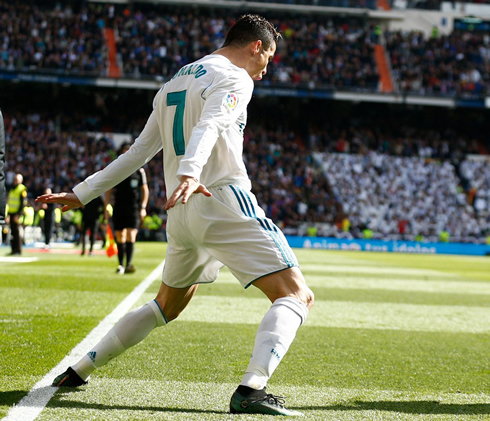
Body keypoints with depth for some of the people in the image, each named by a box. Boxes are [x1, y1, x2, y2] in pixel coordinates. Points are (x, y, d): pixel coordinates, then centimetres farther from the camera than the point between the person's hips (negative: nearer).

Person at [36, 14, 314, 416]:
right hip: (224, 202, -8)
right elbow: (207, 127, -23)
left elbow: (139, 151, 22)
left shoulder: (173, 84, 22)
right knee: (297, 295, -9)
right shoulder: (235, 78, -3)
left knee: (168, 305, 29)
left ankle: (79, 371, 31)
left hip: (181, 213, 8)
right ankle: (251, 389, -31)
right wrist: (189, 173, -40)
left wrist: (83, 192, 27)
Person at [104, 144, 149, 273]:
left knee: (131, 235, -13)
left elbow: (145, 190, 10)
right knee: (120, 237, 4)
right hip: (119, 208, 2)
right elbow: (108, 191, 11)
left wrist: (143, 207, 1)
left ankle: (129, 264, -18)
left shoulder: (139, 171, 6)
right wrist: (106, 208, 3)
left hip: (134, 208, -2)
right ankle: (121, 265, 12)